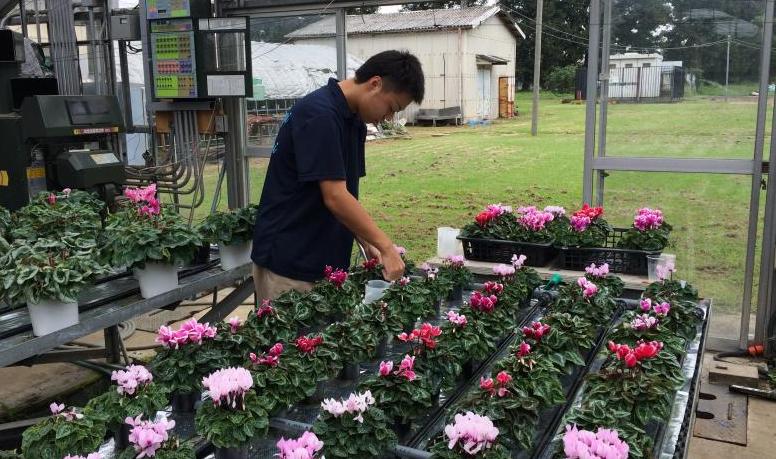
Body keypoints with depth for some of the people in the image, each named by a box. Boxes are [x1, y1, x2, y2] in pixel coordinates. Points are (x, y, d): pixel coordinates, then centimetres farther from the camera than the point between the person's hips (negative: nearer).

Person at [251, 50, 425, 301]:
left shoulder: (353, 121, 8)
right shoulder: (319, 115, -21)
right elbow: (334, 198, -25)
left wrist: (367, 243, 2)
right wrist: (386, 246, -19)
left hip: (325, 261, 9)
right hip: (288, 263, -9)